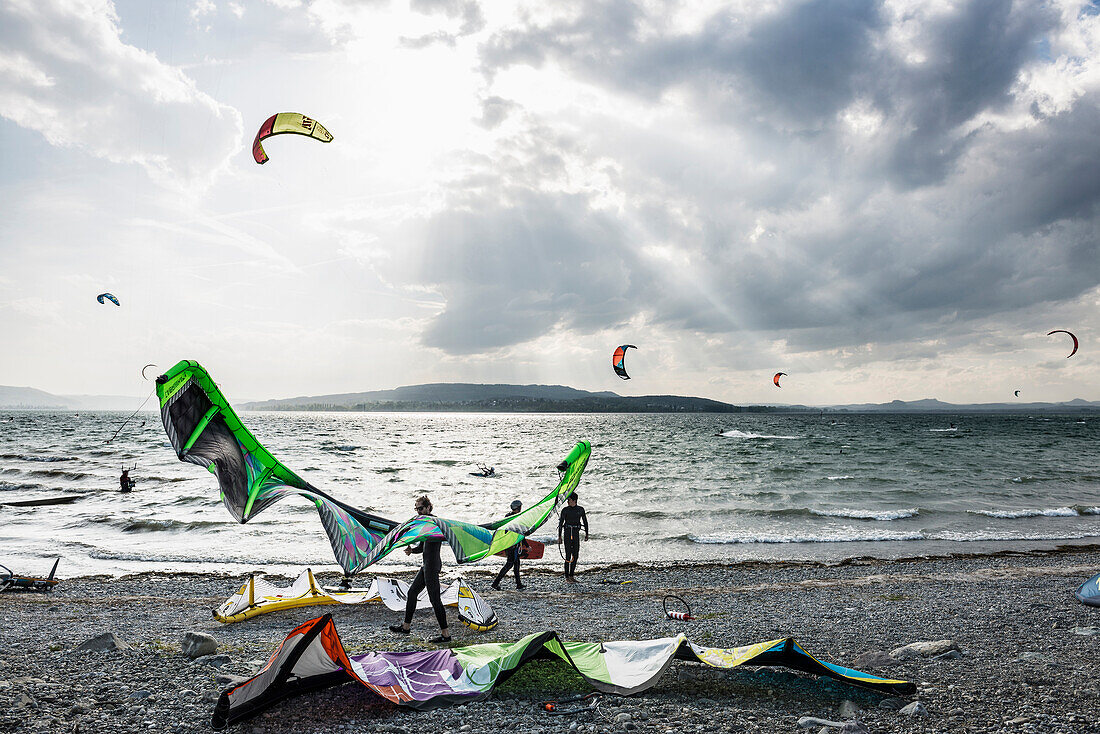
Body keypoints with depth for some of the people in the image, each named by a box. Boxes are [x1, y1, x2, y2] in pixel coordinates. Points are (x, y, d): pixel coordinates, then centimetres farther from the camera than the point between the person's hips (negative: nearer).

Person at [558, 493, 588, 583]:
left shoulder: (580, 509, 4)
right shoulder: (565, 510, -4)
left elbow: (585, 521, 13)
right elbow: (560, 523, -3)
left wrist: (587, 534, 11)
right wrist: (559, 536, -7)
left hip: (576, 533, 4)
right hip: (567, 533, -4)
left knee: (575, 555, 5)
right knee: (568, 556, -7)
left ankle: (571, 576, 16)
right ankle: (567, 577, 0)